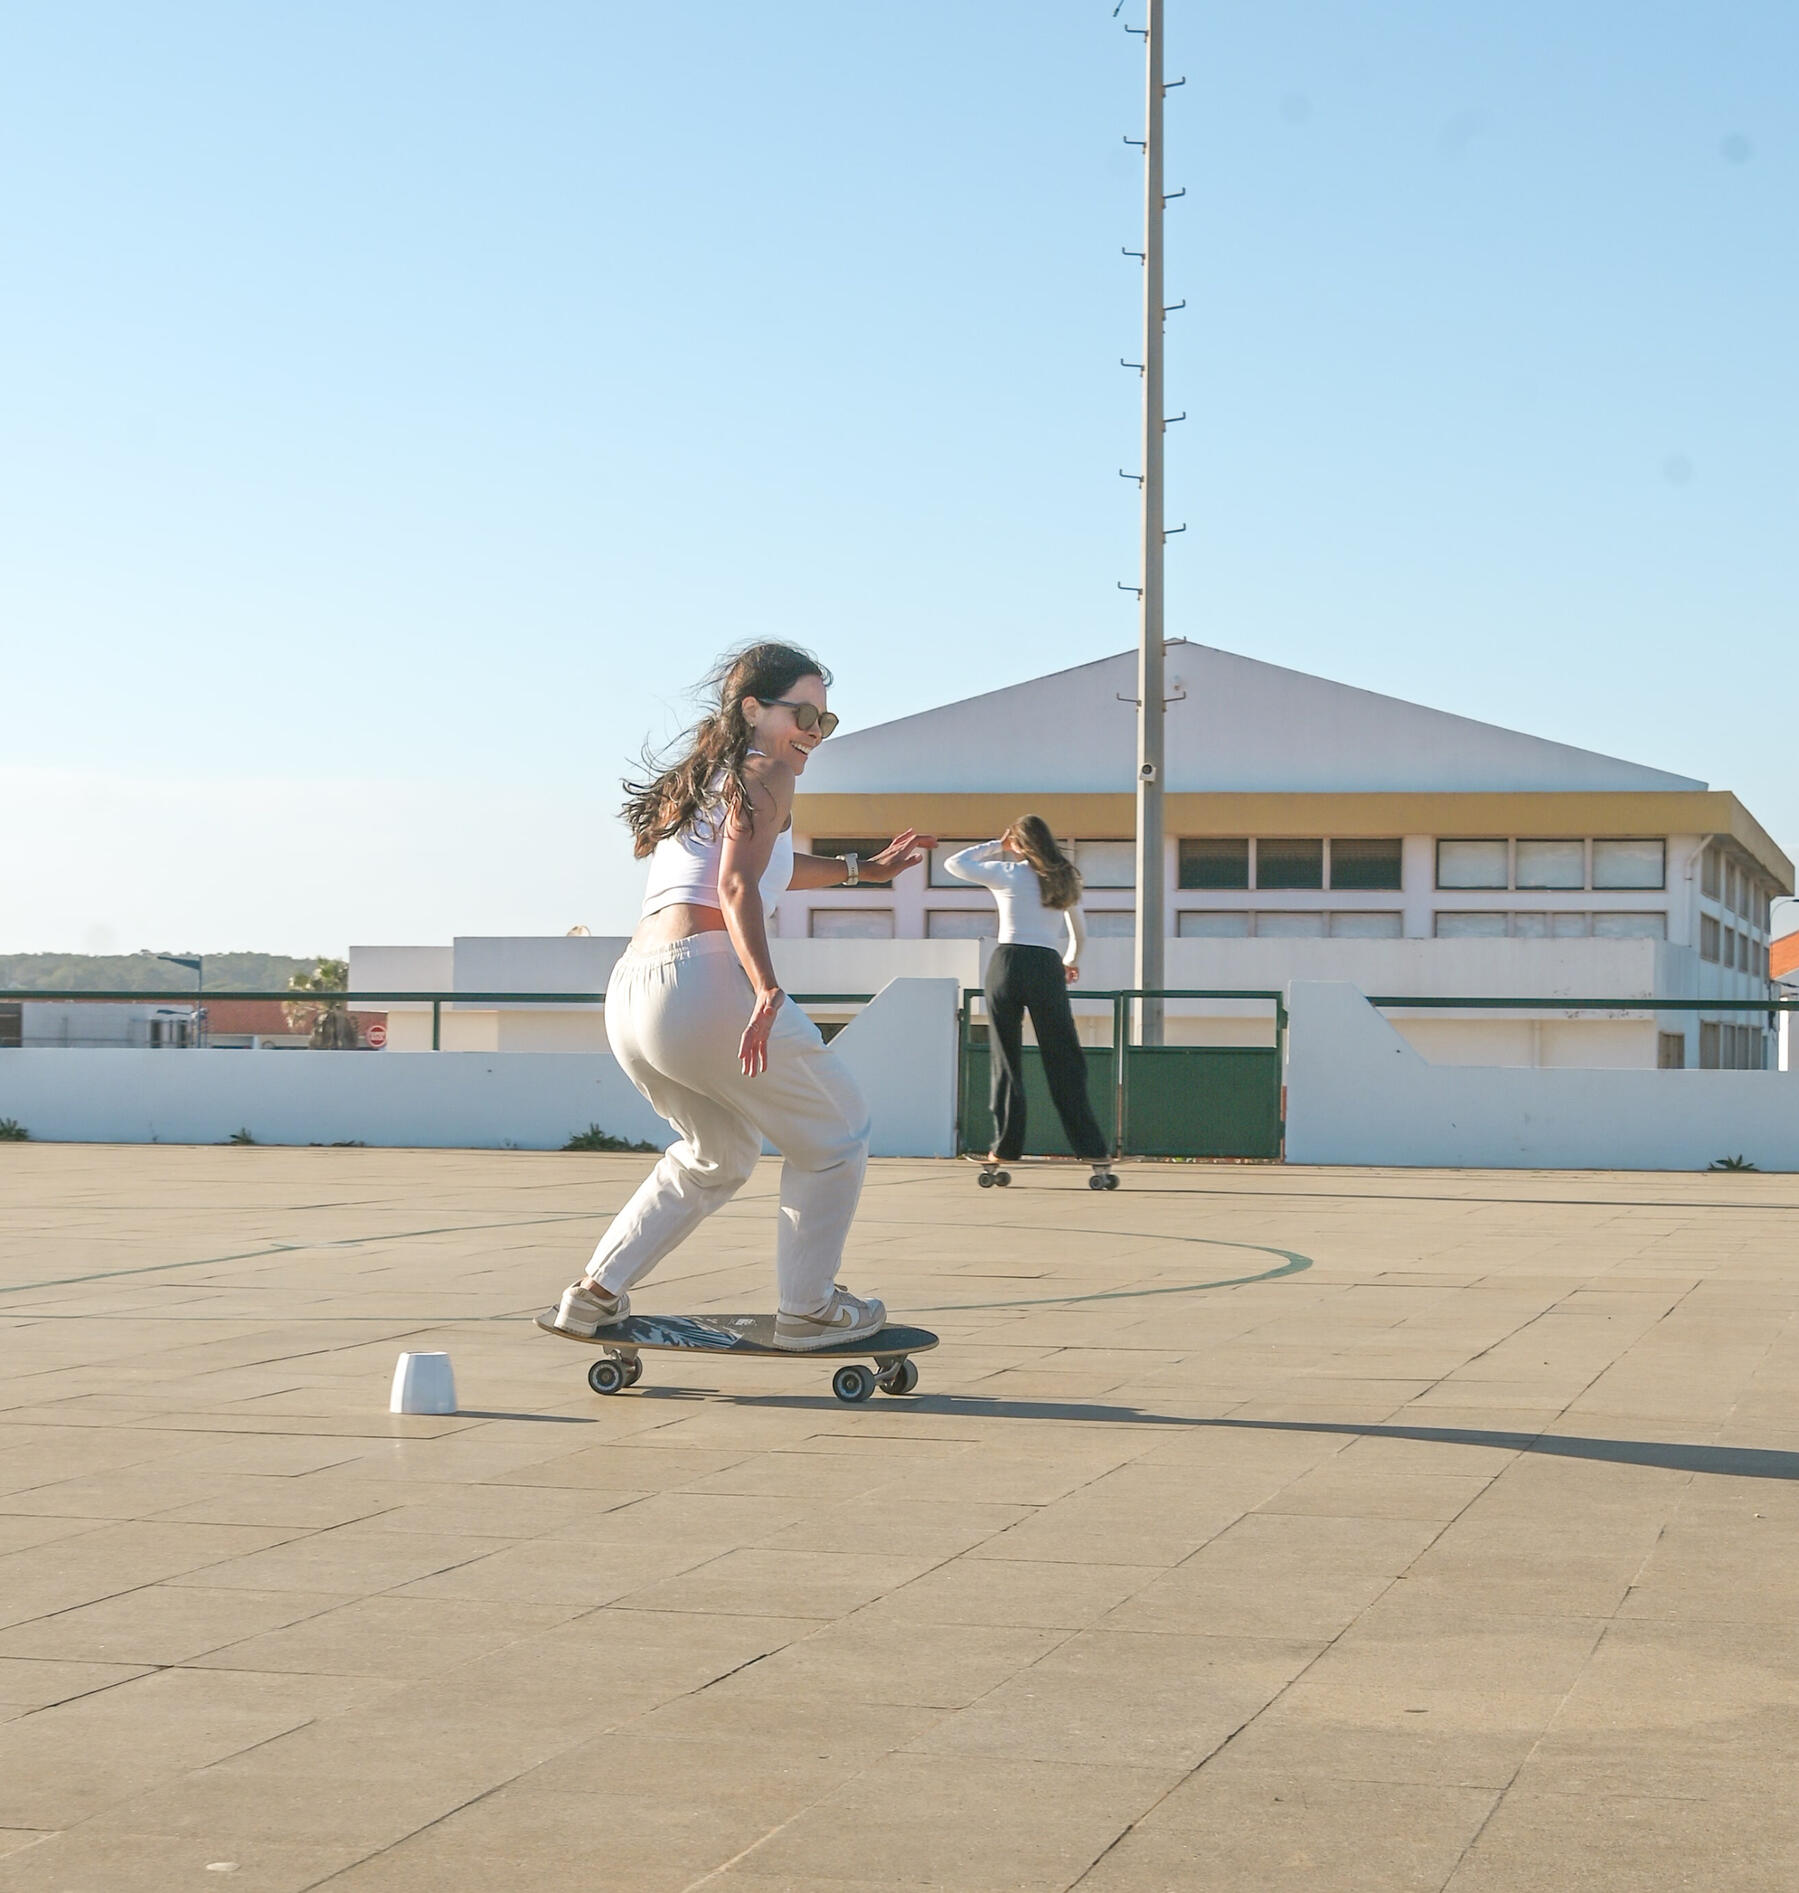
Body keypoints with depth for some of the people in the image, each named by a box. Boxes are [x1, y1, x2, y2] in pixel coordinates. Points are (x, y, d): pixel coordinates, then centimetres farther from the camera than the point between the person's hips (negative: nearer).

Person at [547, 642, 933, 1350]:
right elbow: (737, 886, -13)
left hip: (627, 994, 9)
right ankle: (807, 1308, 13)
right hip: (703, 977, -9)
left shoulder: (698, 779, 28)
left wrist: (864, 869, 50)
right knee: (835, 1136, 11)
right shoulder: (766, 772, 1)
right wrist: (766, 990, -25)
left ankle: (596, 1293, 21)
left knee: (717, 1157, 29)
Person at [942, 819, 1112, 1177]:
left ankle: (1006, 1146, 3)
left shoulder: (1007, 874, 3)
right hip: (1048, 968, 2)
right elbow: (1079, 935, 25)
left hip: (1008, 963, -2)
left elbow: (954, 864, 13)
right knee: (1064, 1060, 3)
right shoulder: (1065, 880, 14)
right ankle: (1092, 1149, 1)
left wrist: (996, 846, 19)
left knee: (1007, 1057, 5)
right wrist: (1072, 962, 44)